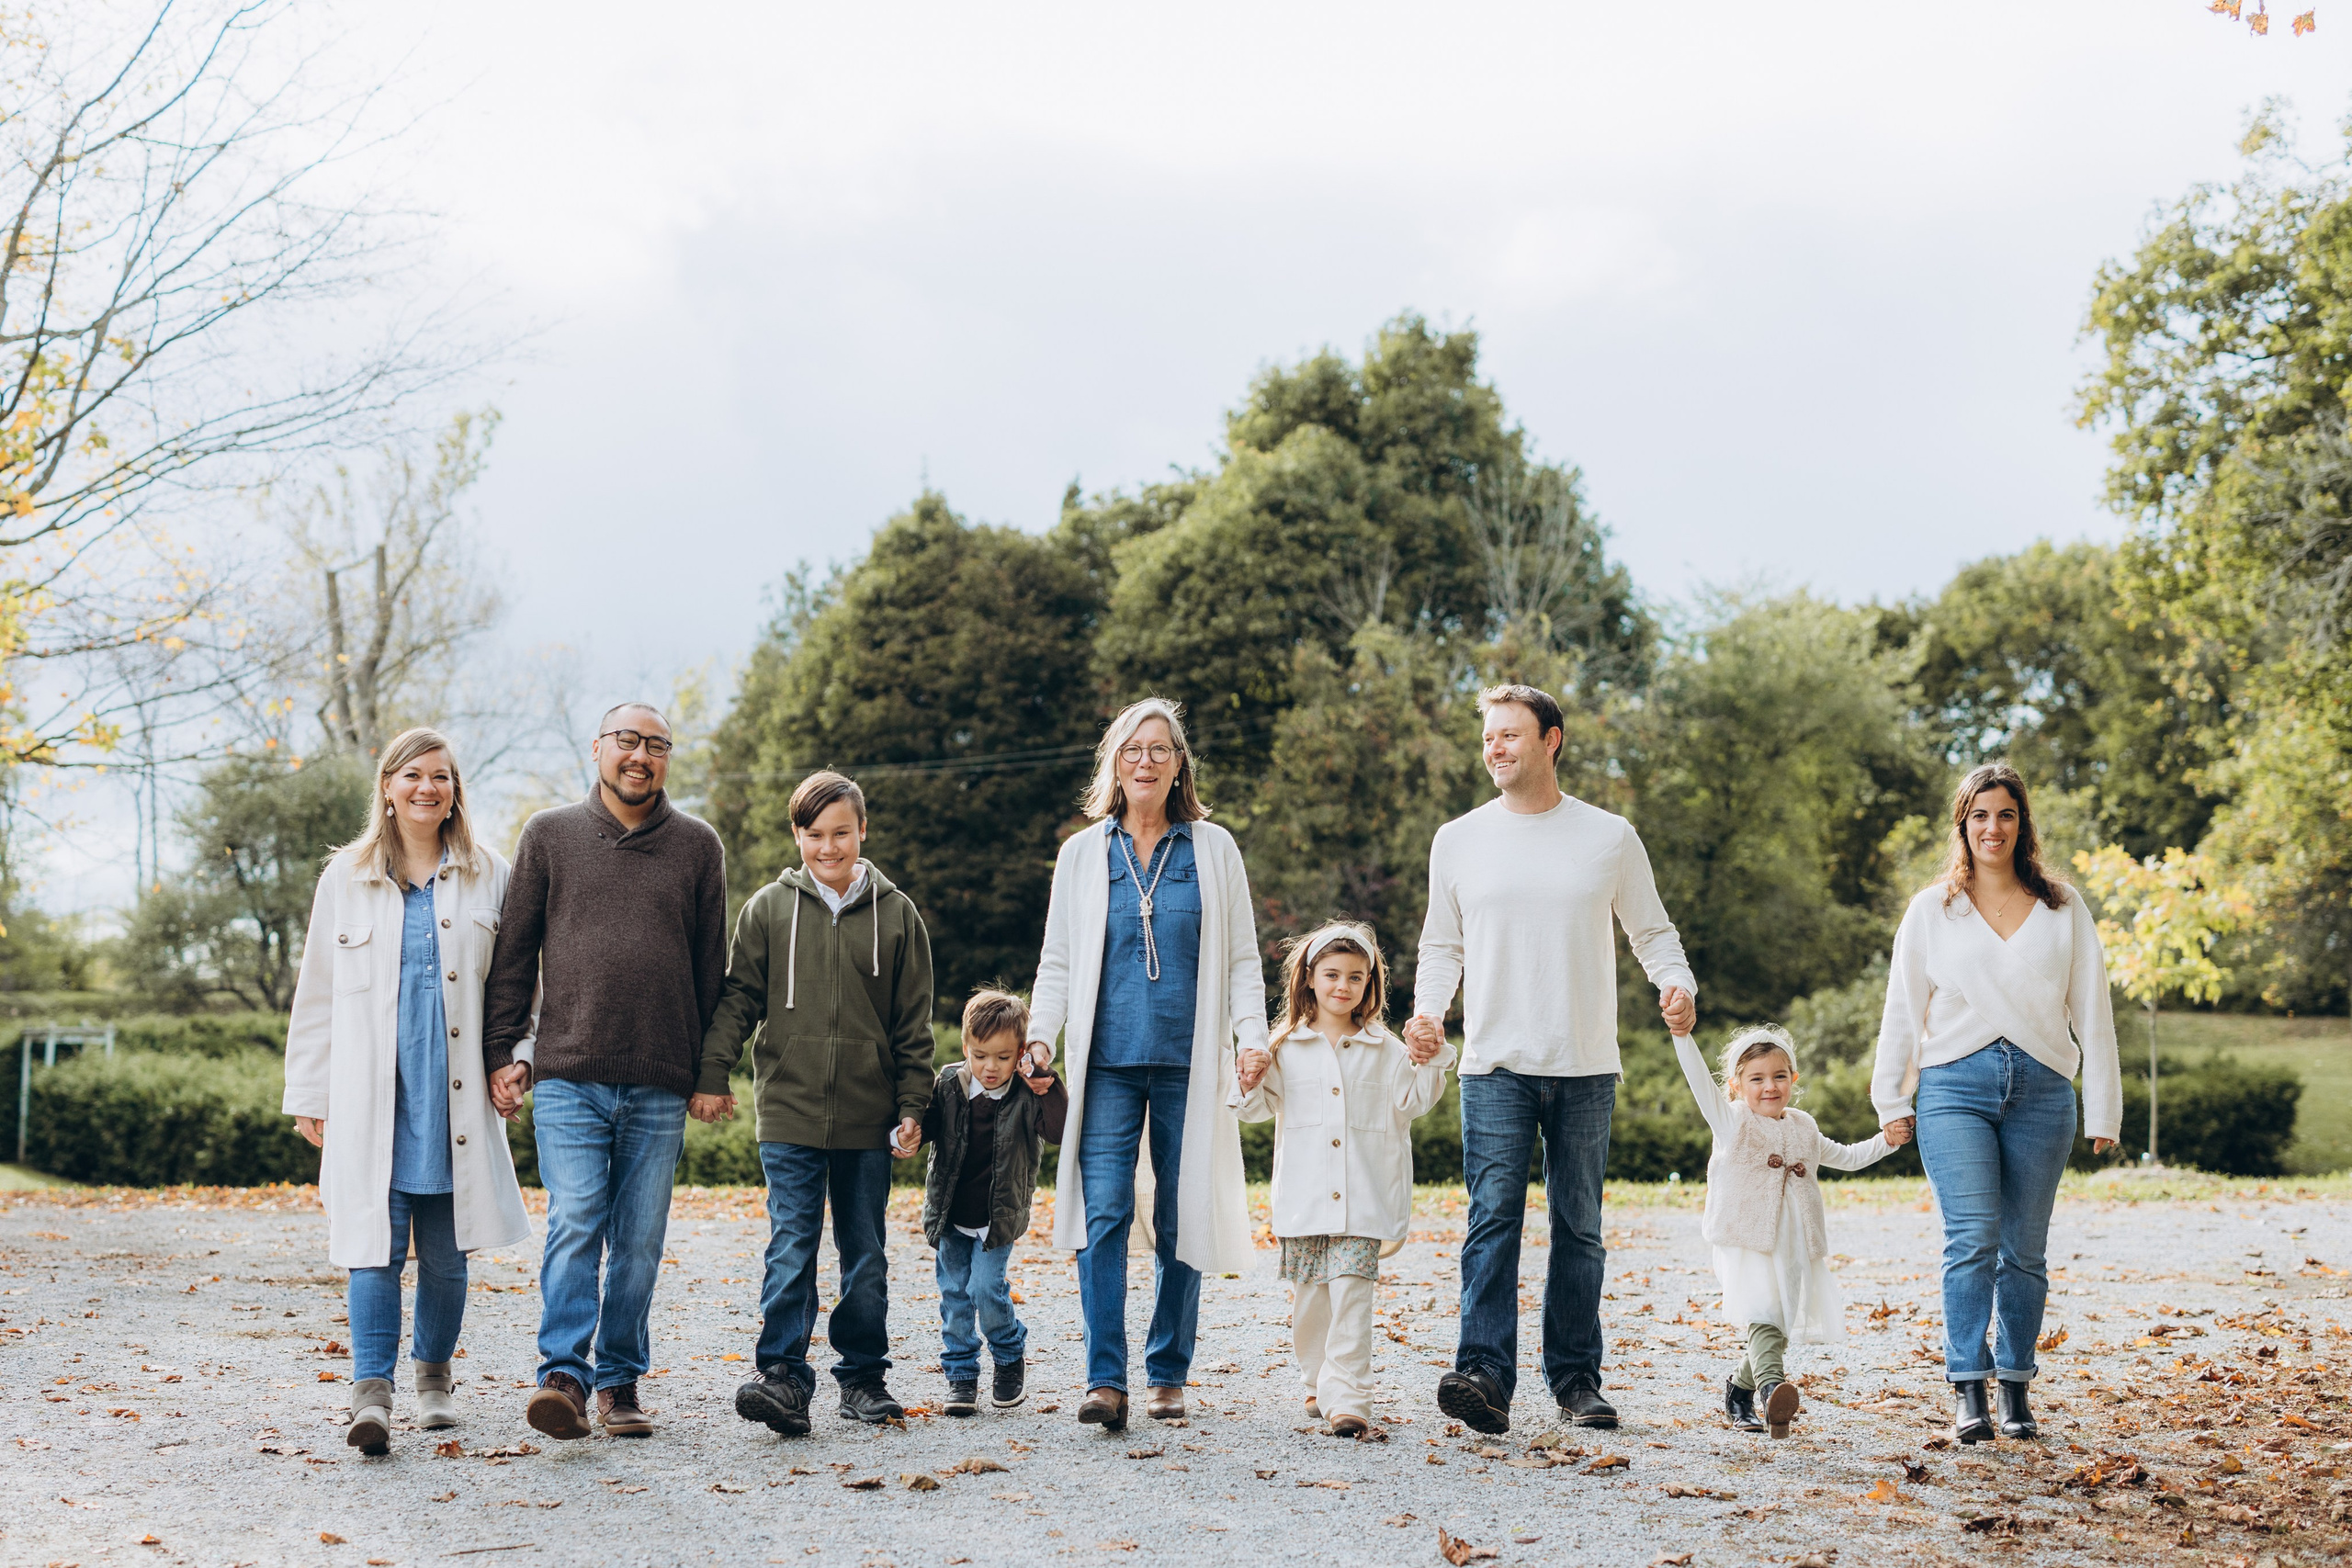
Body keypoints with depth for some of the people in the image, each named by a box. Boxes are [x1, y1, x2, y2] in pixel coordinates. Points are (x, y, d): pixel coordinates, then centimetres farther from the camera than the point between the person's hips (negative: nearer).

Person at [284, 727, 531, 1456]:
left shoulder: (488, 875, 9)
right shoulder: (347, 876, 9)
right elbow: (317, 992, 12)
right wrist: (307, 1094, 10)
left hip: (453, 1093, 1)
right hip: (370, 1092, -1)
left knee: (446, 1248, 6)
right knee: (377, 1240, -10)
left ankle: (434, 1371, 25)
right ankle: (372, 1389, -13)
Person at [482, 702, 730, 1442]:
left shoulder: (698, 846, 9)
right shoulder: (549, 835, 8)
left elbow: (712, 967, 10)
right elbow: (514, 953, 9)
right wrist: (502, 1050, 1)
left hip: (661, 1087, 1)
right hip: (568, 1076, -1)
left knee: (640, 1240, 5)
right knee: (574, 1225, -12)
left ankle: (621, 1380, 14)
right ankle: (564, 1375, -13)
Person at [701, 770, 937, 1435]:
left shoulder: (895, 913, 5)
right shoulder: (768, 908, 4)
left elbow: (913, 1023, 6)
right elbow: (738, 997, 5)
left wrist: (912, 1106, 2)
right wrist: (712, 1074, -5)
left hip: (868, 1117, 1)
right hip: (789, 1111, -1)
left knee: (866, 1253, 9)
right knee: (792, 1245, -8)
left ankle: (864, 1375, 19)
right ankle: (783, 1375, -9)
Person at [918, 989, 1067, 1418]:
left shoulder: (1026, 1097, -12)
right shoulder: (948, 1085, -5)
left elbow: (1058, 1131, -26)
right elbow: (926, 1124, 6)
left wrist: (1047, 1084, -33)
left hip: (998, 1219, -3)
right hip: (949, 1218, 3)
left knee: (986, 1289, -10)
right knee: (954, 1294, 6)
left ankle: (1011, 1355, 16)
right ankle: (961, 1375, 18)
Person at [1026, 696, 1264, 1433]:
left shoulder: (1213, 849, 8)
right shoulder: (1083, 853, 10)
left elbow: (1241, 956, 9)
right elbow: (1058, 961, 13)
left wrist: (1252, 1034, -3)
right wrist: (1040, 1036, 0)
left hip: (1187, 1062, 0)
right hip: (1107, 1060, 0)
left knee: (1181, 1220, 3)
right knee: (1103, 1213, -11)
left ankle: (1169, 1374, 14)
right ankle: (1105, 1379, -12)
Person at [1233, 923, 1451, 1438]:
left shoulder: (1383, 1048, 7)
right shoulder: (1286, 1046, 8)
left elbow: (1408, 1103, 7)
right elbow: (1262, 1107, 11)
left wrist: (1427, 1066, -9)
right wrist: (1250, 1084, -9)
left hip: (1362, 1200, -1)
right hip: (1304, 1197, 2)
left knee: (1351, 1293, -10)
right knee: (1310, 1297, 7)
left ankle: (1348, 1398, -12)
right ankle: (1318, 1385, 23)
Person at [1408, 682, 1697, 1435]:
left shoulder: (1611, 838, 6)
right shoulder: (1458, 841, 8)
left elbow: (1653, 931, 12)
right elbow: (1442, 945, 14)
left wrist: (1677, 985, -9)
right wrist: (1428, 1007, -4)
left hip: (1586, 1068, 1)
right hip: (1495, 1064, 0)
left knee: (1579, 1227, 7)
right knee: (1493, 1216, -13)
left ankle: (1576, 1378, 16)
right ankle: (1484, 1375, -20)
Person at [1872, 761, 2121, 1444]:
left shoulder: (2063, 908, 10)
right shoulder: (1932, 910, 9)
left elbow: (2091, 1010, 10)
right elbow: (1903, 1007, 12)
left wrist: (2103, 1108, 7)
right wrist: (1892, 1100, 9)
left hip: (2041, 1091, 1)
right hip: (1955, 1087, -1)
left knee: (2025, 1251, 4)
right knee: (1973, 1239, -14)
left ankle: (2016, 1389, 14)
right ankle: (1968, 1390, -12)